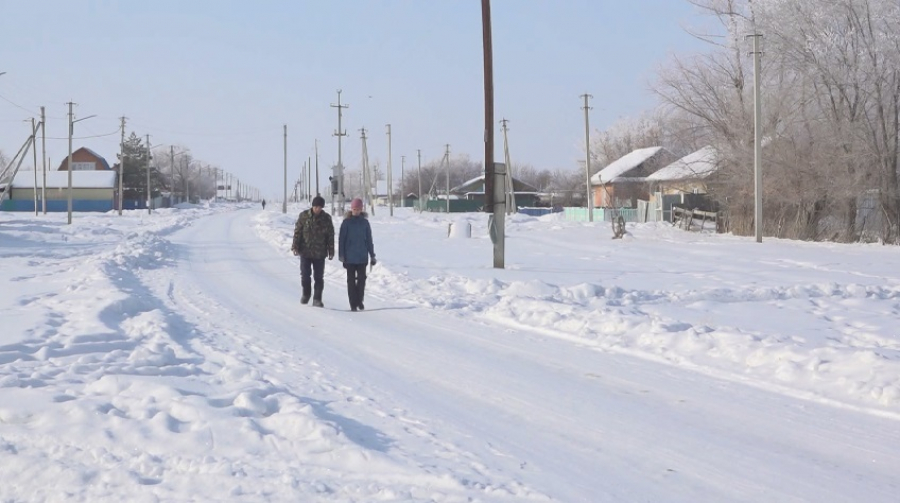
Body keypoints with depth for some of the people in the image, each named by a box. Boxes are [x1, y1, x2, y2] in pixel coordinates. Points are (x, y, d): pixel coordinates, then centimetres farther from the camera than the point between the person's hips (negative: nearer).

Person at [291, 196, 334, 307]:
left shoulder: (326, 218, 0)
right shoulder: (304, 216, -3)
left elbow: (330, 236, 5)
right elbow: (297, 232, 0)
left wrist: (331, 251, 3)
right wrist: (295, 246, -6)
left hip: (320, 253, 0)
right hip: (305, 251, 0)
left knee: (319, 277, 1)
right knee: (305, 274, 4)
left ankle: (317, 299, 8)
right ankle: (306, 294, 25)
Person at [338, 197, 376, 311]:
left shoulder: (365, 222, 5)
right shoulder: (346, 223, -1)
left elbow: (369, 240, 10)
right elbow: (341, 239, -1)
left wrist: (372, 255, 9)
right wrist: (341, 255, -7)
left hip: (362, 257, 2)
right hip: (349, 258, -2)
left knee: (362, 279, 3)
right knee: (351, 280, 2)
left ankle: (359, 300, 18)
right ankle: (353, 304, 6)